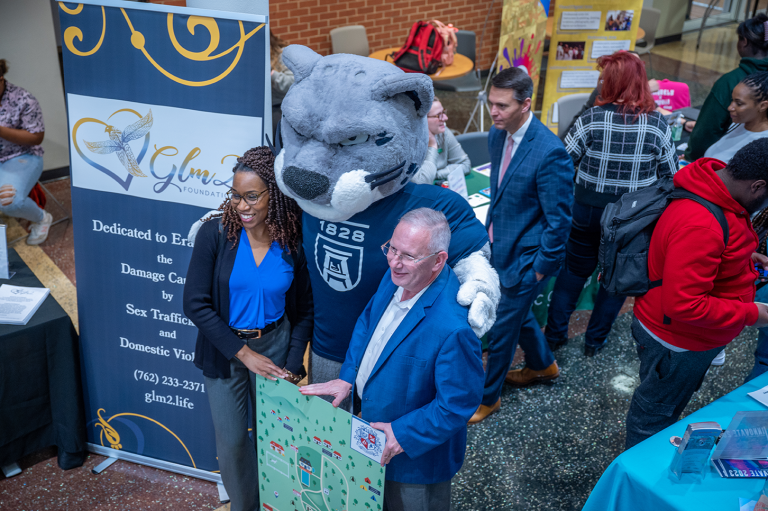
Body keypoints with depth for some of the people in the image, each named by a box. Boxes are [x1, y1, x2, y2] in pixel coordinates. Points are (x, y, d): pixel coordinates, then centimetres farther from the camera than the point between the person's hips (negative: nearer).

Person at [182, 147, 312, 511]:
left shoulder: (294, 242, -11)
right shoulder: (215, 233, -16)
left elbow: (303, 312, 0)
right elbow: (195, 303, -15)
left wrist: (291, 367, -8)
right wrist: (244, 353, -17)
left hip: (275, 344, 1)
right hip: (225, 349, -1)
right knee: (232, 440, 10)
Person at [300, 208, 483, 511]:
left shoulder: (453, 327, -38)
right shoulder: (398, 277, -13)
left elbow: (459, 403, -29)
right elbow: (368, 320, 6)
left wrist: (402, 435, -23)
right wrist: (348, 378, -1)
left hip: (416, 453, -7)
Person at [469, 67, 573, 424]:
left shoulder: (550, 152, -26)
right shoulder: (497, 135, -2)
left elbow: (559, 217, -19)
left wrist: (542, 267, -14)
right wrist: (490, 231, 13)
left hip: (524, 257, -8)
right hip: (499, 247, 8)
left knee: (502, 327, 7)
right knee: (516, 313, 26)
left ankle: (488, 396, 28)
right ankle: (543, 364, 52)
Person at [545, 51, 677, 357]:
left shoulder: (592, 119, -16)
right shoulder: (657, 124, -10)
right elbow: (670, 175, -3)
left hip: (589, 208, -1)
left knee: (575, 268, 18)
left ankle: (555, 333, 25)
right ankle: (595, 339, 28)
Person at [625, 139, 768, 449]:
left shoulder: (712, 183, -5)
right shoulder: (701, 226, -38)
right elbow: (684, 305, -37)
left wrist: (741, 256, 2)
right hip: (677, 346, -10)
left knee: (666, 405, 29)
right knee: (654, 414, 15)